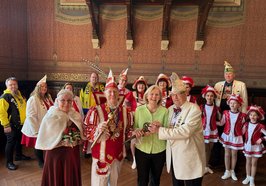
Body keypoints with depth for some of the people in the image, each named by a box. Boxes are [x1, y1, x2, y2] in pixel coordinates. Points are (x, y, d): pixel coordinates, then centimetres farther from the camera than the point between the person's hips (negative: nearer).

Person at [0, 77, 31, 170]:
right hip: (11, 125, -8)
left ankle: (19, 155, 39)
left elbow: (24, 107, 22)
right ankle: (9, 162, 13)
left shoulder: (20, 95, 11)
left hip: (21, 124, 8)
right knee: (11, 143, 0)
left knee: (20, 140, 21)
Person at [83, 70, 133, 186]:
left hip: (118, 155, 4)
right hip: (101, 155, -4)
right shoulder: (95, 111, -14)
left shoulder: (125, 111, 0)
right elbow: (86, 132, -14)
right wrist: (98, 129, -32)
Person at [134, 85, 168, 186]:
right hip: (142, 149, 0)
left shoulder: (165, 111, -6)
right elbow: (134, 127, 1)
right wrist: (138, 131, -21)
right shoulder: (139, 109, -4)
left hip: (159, 151, 1)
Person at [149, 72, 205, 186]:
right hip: (173, 157, 6)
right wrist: (158, 127, -11)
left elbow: (185, 131, -27)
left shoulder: (194, 109, -16)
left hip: (189, 158, -6)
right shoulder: (170, 109, 6)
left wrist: (160, 130, -24)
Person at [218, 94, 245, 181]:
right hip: (226, 136, 1)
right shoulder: (226, 113, -6)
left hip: (236, 137, -1)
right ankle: (227, 171, 24)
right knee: (227, 154, 10)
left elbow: (243, 127, 1)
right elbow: (221, 123, 2)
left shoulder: (242, 115, -9)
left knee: (234, 154, 12)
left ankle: (232, 171, 30)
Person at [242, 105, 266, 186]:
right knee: (248, 162, 15)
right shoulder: (246, 124, -4)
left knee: (254, 163, 9)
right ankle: (248, 177, 31)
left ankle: (252, 179, 23)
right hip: (247, 146, 3)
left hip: (256, 147, -3)